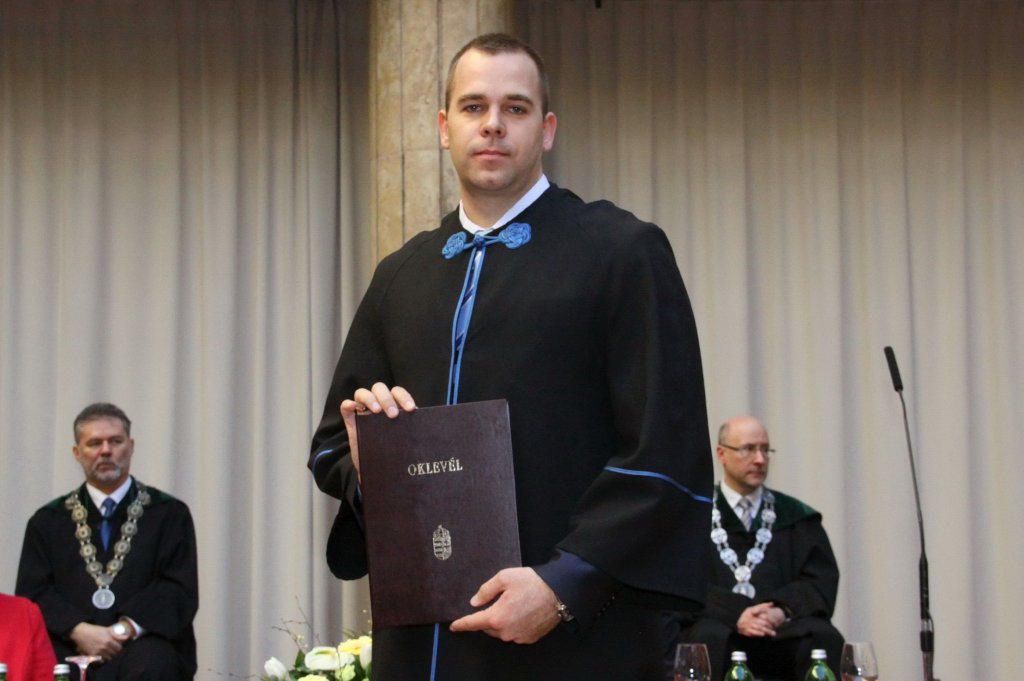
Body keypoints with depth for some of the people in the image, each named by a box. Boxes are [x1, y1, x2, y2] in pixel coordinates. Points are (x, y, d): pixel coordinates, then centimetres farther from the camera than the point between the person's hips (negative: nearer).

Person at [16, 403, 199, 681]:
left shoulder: (170, 514, 12)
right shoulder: (47, 521, 17)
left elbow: (180, 592, 3)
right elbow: (32, 593, 7)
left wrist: (127, 628, -12)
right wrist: (79, 631, -11)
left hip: (142, 642, 0)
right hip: (70, 645, 1)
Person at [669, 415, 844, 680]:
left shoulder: (796, 516, 18)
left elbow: (823, 580, 8)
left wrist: (783, 610, -12)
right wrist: (736, 614, -18)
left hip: (781, 633, 2)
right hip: (719, 628, -2)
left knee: (824, 637, -30)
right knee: (709, 637, -36)